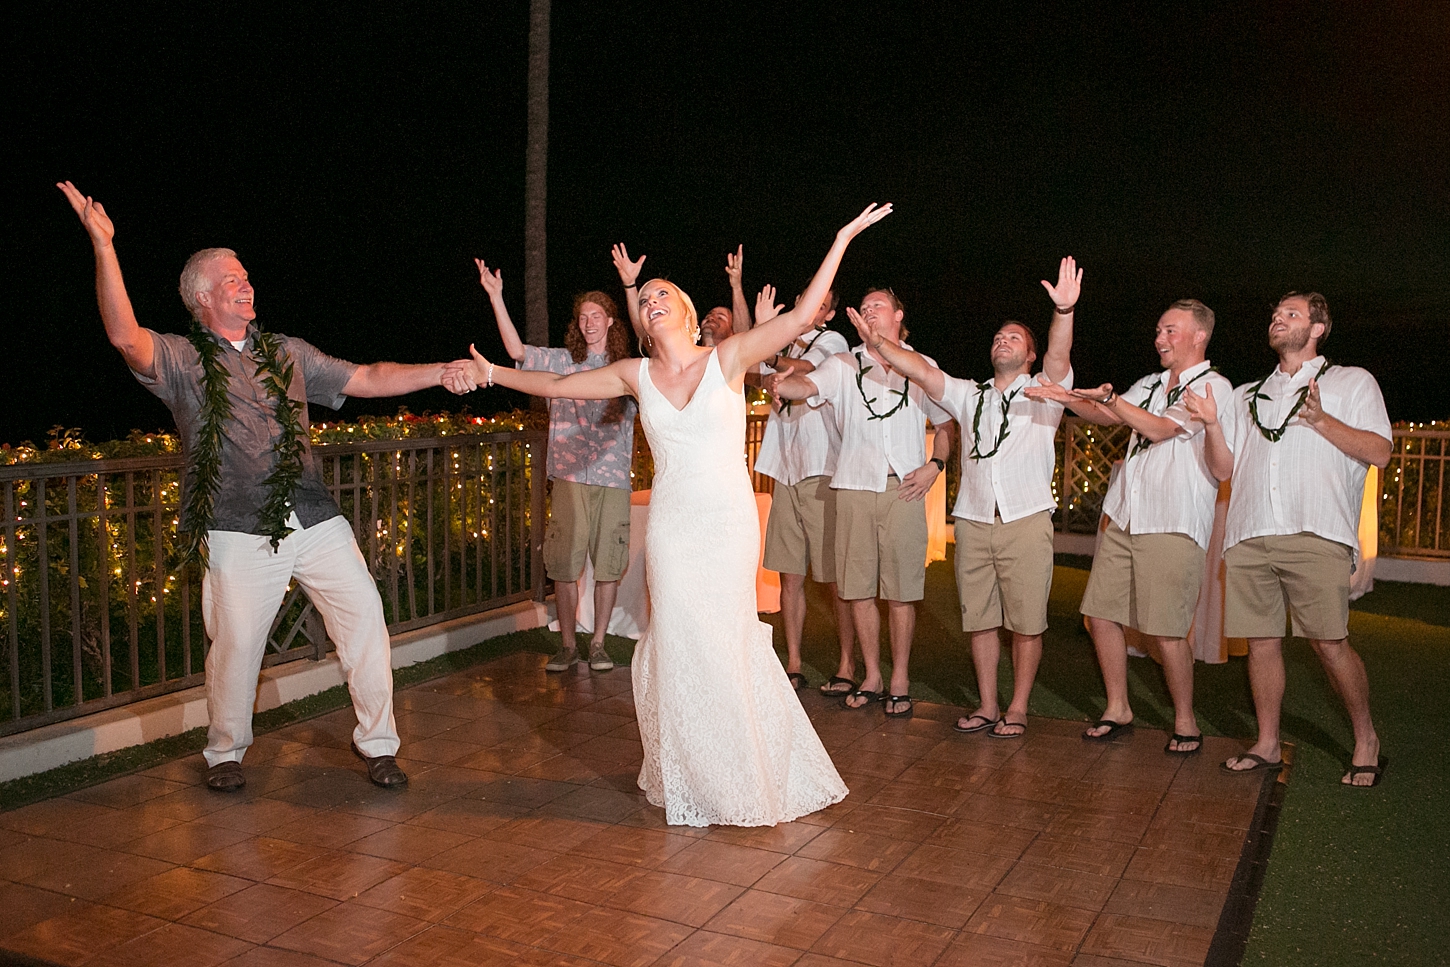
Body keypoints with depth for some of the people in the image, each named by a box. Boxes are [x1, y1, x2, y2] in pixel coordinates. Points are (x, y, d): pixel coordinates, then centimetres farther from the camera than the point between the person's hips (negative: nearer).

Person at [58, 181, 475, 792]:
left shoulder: (287, 352, 17)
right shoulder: (179, 359, 5)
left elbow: (367, 379, 14)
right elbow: (125, 336, -15)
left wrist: (438, 372, 1)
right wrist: (103, 245, -22)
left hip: (315, 520, 3)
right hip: (240, 533, -3)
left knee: (365, 621, -3)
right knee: (235, 648, 1)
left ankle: (376, 742, 13)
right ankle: (225, 753, 27)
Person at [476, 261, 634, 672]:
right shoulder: (562, 361, 7)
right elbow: (516, 350, -2)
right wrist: (495, 297, -10)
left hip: (614, 479, 1)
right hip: (570, 477, -1)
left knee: (608, 565, 3)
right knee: (563, 564, 1)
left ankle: (598, 643, 17)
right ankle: (567, 644, 14)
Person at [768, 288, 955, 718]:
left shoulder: (922, 367, 11)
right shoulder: (843, 366, 11)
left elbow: (946, 423, 16)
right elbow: (808, 386, -8)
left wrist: (934, 465, -1)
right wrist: (780, 384, -31)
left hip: (903, 489, -1)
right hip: (854, 488, 1)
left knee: (900, 590, -1)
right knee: (859, 588, 4)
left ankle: (900, 680, 13)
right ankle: (871, 677, 18)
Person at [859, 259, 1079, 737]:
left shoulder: (1043, 392, 8)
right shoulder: (968, 394, 19)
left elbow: (1059, 357, -12)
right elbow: (922, 371, 7)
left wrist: (1063, 311, -31)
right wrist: (882, 344, -8)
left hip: (1026, 521, -3)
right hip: (973, 521, 4)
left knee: (1026, 621, -1)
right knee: (979, 618, 7)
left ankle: (1017, 709, 10)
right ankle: (987, 706, 18)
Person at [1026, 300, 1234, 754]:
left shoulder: (1213, 387, -3)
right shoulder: (1150, 385, 19)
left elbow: (1159, 429, -15)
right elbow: (1107, 417, 22)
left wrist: (1108, 396, -16)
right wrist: (1068, 397, 6)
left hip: (1173, 526, -7)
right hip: (1124, 517, 7)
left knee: (1167, 631, -7)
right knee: (1101, 613, 6)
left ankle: (1185, 723, 12)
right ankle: (1118, 710, 20)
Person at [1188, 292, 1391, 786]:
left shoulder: (1352, 381, 16)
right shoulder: (1247, 396, 26)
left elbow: (1379, 451, 3)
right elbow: (1223, 468, 19)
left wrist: (1321, 419, -8)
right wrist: (1212, 424, 2)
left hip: (1315, 535, -4)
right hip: (1249, 537, 4)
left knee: (1330, 643, -9)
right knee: (1261, 641, 4)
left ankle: (1366, 739, 9)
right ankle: (1267, 745, 14)